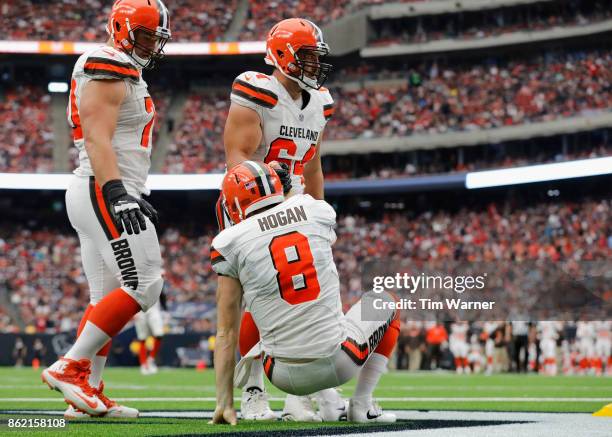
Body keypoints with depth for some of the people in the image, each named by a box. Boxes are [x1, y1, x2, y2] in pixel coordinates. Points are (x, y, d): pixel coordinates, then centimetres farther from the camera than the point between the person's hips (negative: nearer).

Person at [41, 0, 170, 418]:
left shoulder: (127, 74, 22)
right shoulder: (109, 69, -10)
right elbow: (98, 139, -20)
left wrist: (134, 197, 24)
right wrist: (116, 194, -30)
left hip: (108, 194, 11)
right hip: (105, 192, -11)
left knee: (106, 298, 9)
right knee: (143, 286, -14)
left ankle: (87, 394, 7)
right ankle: (69, 367, -13)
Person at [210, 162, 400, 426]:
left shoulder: (232, 243, -3)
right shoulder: (317, 211, 1)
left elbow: (226, 333, -1)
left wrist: (224, 403, 2)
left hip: (289, 378, 2)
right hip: (338, 364, -2)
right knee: (384, 303, 31)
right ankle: (362, 405, 20)